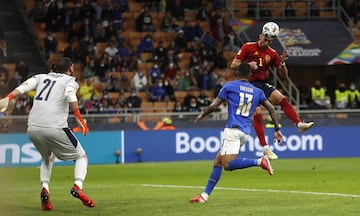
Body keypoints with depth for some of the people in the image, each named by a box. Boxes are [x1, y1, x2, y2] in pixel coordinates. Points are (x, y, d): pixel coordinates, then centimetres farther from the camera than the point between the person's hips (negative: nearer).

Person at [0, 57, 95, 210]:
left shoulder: (41, 77, 23)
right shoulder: (70, 80, 11)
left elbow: (24, 86, 4)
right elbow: (70, 95, -13)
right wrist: (79, 117, -17)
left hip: (32, 129, 5)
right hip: (55, 128, -4)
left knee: (47, 158, 30)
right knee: (81, 156, 13)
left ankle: (44, 188, 5)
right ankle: (77, 186, -12)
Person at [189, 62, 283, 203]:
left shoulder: (229, 86, 5)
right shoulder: (257, 92, 17)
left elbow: (214, 106, 3)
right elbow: (271, 108, 10)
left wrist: (202, 115, 21)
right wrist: (277, 130, 13)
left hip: (233, 129, -7)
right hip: (246, 132, 7)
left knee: (227, 164, -19)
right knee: (218, 160, 14)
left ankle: (259, 161, -31)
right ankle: (205, 195, 12)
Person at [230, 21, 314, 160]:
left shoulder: (272, 54, 7)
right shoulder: (248, 47, -3)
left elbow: (284, 74, 8)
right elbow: (234, 65, -4)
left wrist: (282, 63, -13)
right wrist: (248, 65, -21)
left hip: (262, 84, 4)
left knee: (282, 99, -19)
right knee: (257, 113, -16)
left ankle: (299, 124, -23)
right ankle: (265, 148, -14)